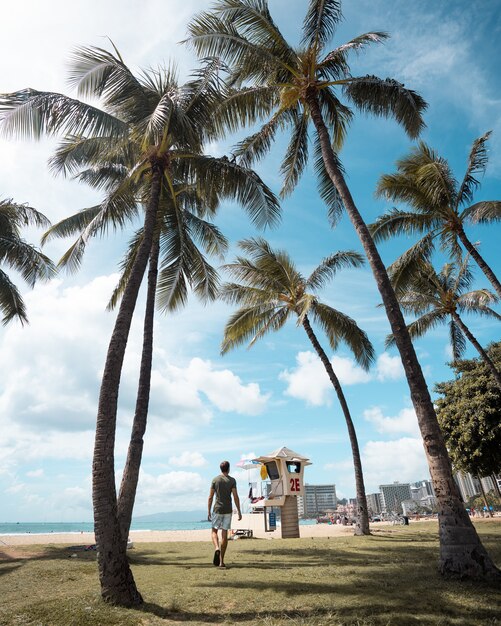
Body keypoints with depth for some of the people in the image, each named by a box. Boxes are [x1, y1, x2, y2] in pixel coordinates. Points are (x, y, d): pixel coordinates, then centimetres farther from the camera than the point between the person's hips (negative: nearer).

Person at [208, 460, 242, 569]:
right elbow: (236, 497, -5)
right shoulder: (232, 480, -1)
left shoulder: (215, 480, 1)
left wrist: (209, 512, 8)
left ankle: (217, 548, -15)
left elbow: (210, 497, 0)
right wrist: (239, 512, 1)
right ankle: (221, 561, 9)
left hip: (217, 509, 0)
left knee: (214, 531, 13)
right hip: (228, 510, 0)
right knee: (224, 534, 6)